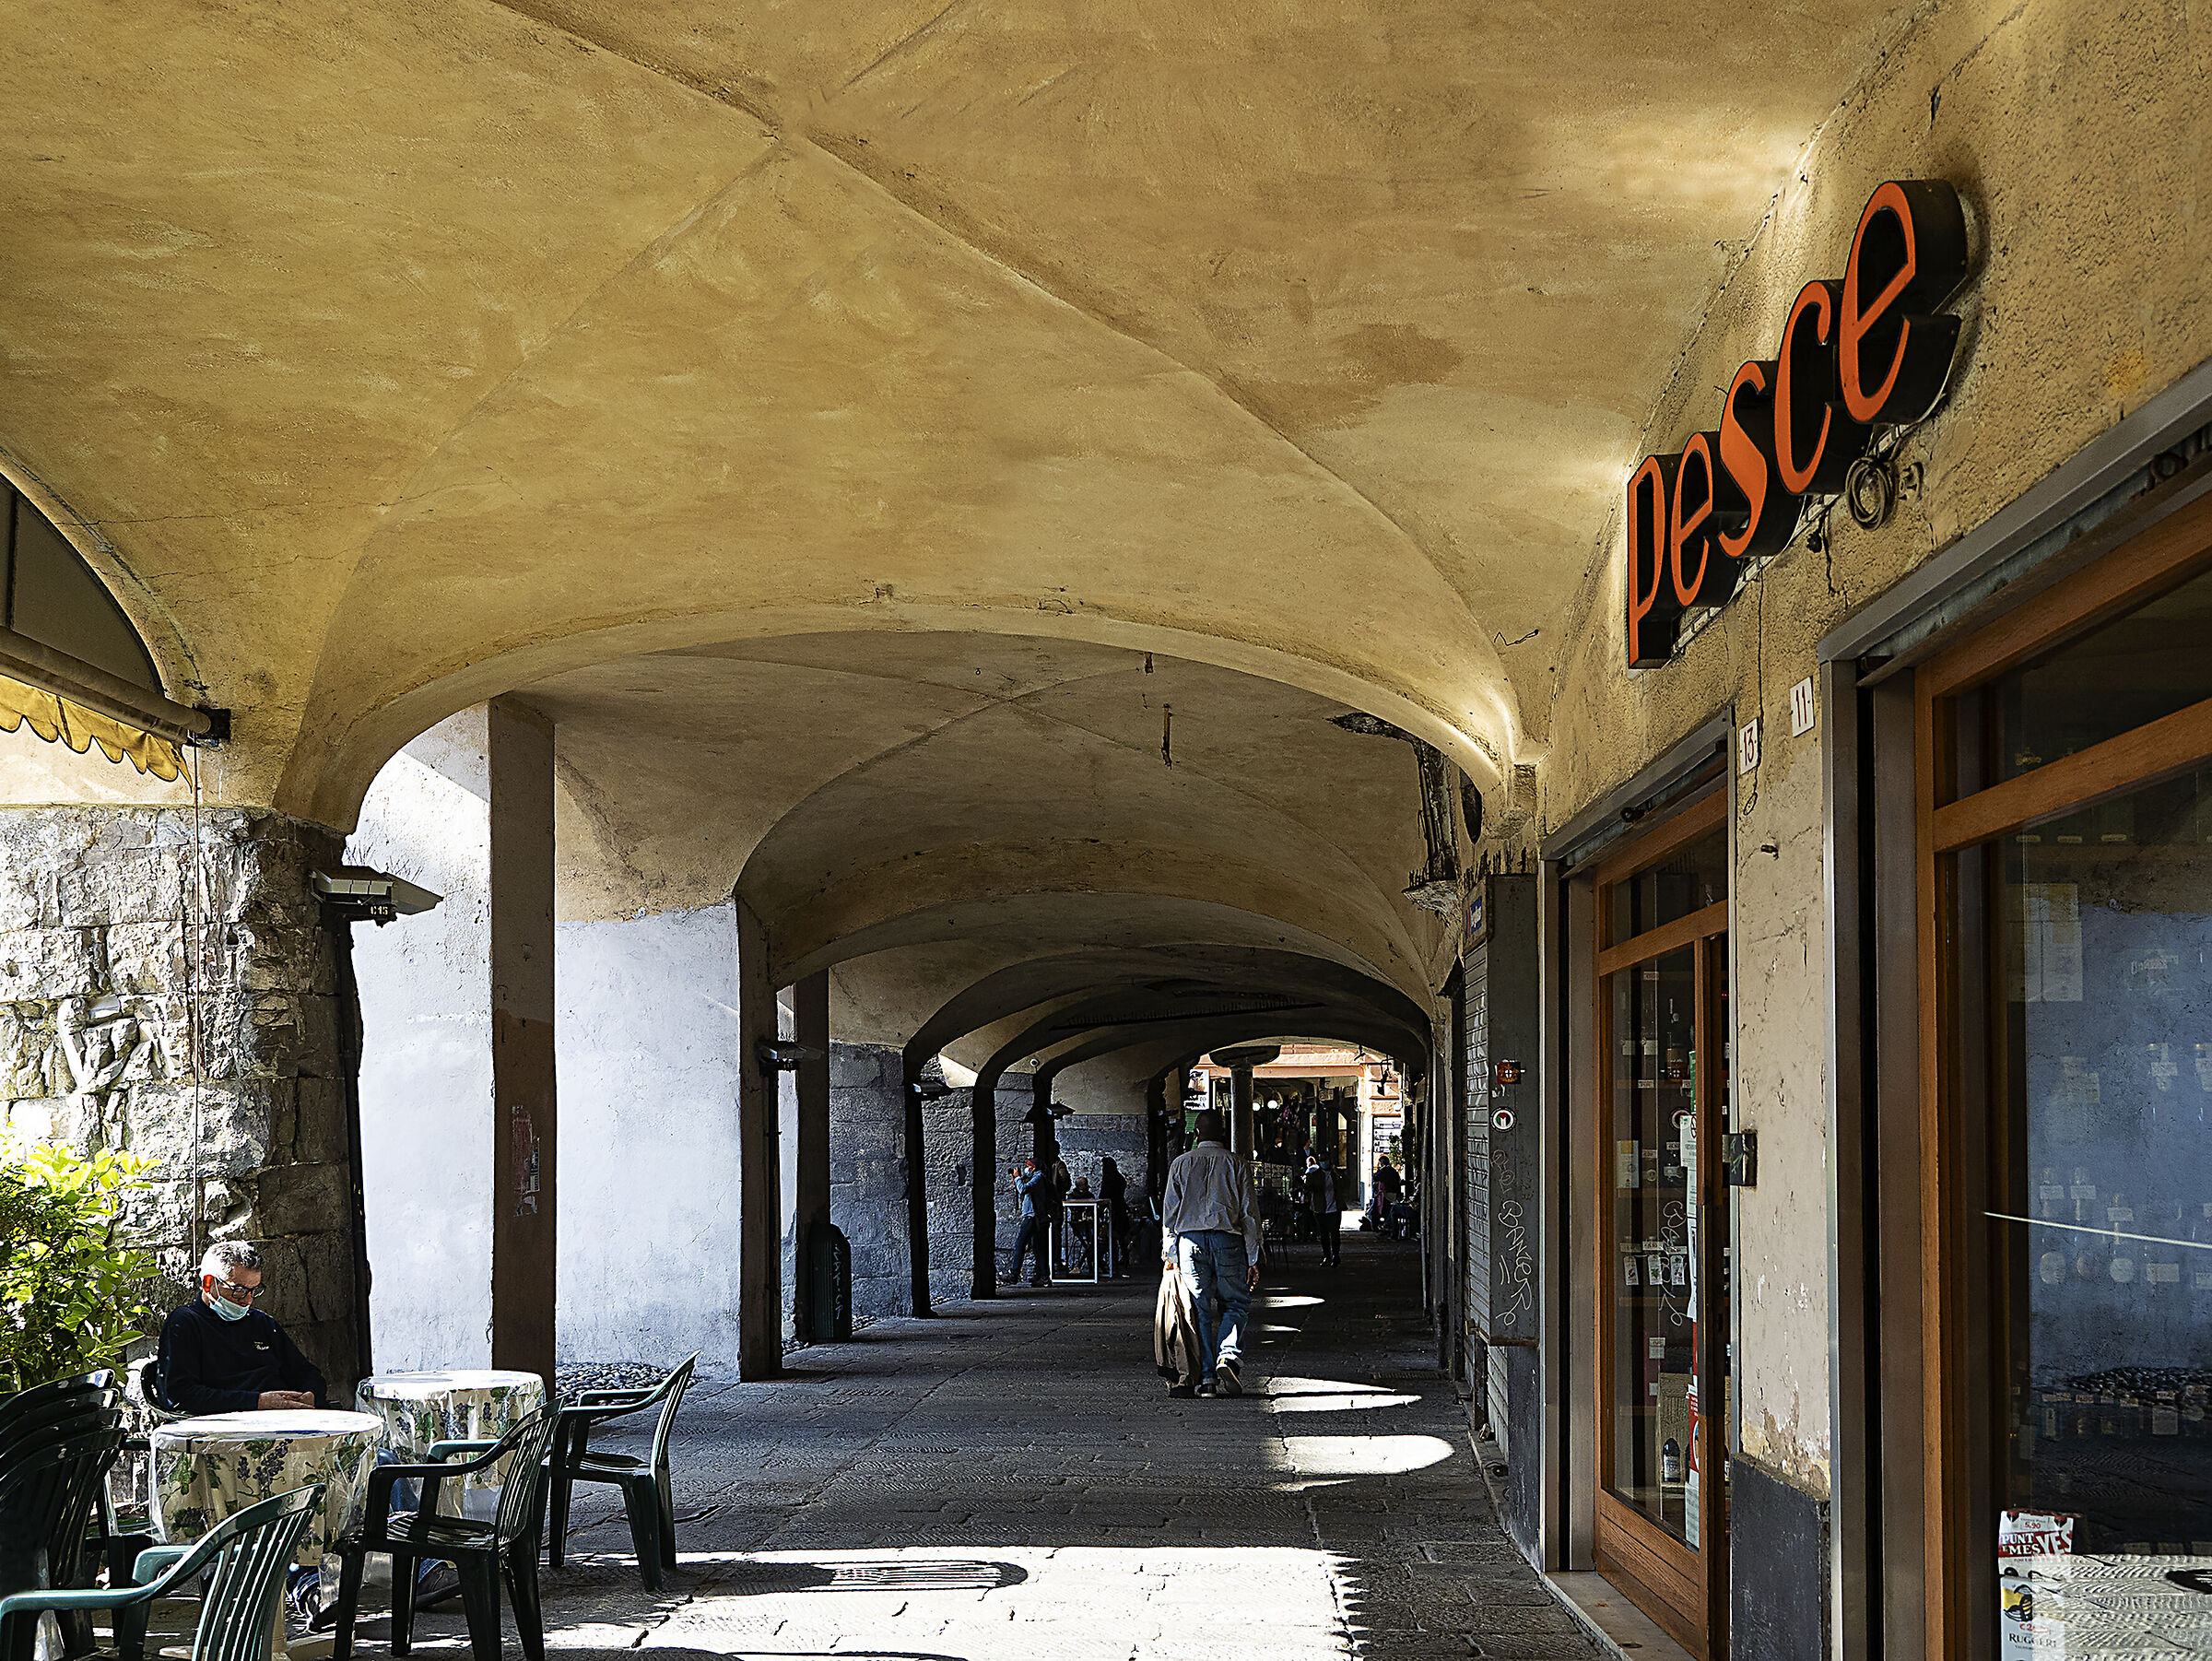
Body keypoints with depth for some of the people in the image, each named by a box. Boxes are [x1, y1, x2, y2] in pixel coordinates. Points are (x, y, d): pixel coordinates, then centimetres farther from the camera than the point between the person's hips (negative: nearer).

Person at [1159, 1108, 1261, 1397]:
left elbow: (1169, 1213, 8)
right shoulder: (1237, 1165, 5)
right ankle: (1228, 1355, -16)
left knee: (1201, 1309, 6)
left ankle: (1208, 1377, 2)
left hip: (1190, 1240, 1)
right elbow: (1250, 1214, 3)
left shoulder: (1180, 1165, 8)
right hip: (1227, 1240, -1)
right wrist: (1253, 1260, 5)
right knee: (1236, 1303, 10)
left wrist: (1169, 1253, 14)